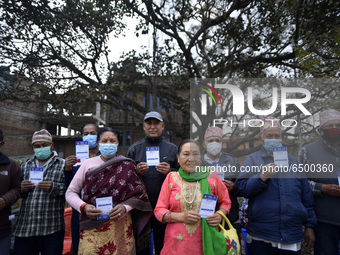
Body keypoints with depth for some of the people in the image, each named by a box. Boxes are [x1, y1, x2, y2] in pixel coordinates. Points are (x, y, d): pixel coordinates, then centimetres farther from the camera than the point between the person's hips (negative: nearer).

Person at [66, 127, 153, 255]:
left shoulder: (127, 166, 2)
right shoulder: (88, 164, 5)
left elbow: (140, 194, 4)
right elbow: (70, 192, 8)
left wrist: (125, 207, -13)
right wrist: (84, 207, -8)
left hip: (120, 226, 0)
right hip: (91, 226, 1)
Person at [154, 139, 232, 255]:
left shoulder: (211, 178, -2)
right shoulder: (171, 178, -1)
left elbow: (225, 202, 13)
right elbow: (159, 210, 0)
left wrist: (220, 215, -7)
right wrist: (181, 217, -15)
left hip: (205, 242, 0)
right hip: (176, 243, 0)